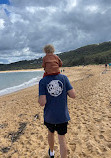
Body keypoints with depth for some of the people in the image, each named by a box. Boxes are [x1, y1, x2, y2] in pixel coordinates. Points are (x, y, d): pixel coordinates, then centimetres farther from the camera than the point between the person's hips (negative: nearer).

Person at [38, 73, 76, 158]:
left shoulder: (43, 81, -15)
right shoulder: (64, 78, -11)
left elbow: (42, 102, -19)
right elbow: (73, 95, -10)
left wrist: (39, 99, 3)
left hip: (49, 115, 1)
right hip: (62, 115, -1)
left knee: (50, 133, 27)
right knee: (62, 138, 13)